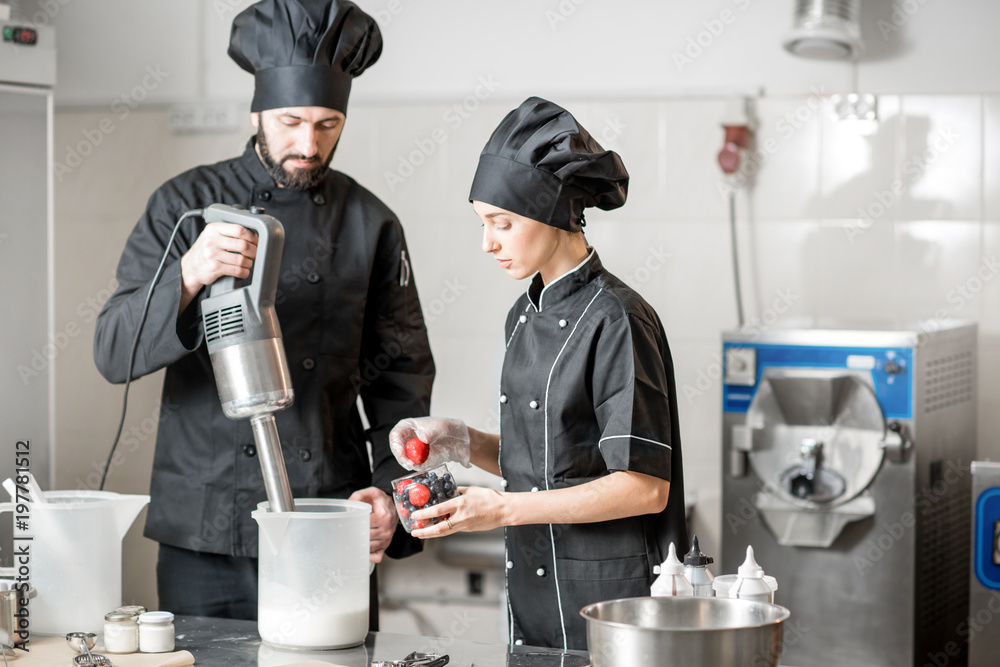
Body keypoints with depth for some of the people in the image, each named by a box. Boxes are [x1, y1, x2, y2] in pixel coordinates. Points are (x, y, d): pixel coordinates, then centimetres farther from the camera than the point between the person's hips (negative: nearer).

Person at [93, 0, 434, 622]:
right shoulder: (187, 205, 1)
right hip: (203, 537, -1)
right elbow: (115, 352, -7)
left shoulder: (371, 224, 5)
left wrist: (392, 489, -8)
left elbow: (401, 380, 7)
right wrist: (189, 276, -25)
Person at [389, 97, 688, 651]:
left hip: (609, 602, -8)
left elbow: (644, 486, -19)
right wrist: (462, 444, 0)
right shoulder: (525, 315, 10)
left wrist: (504, 509, -21)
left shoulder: (615, 320, -15)